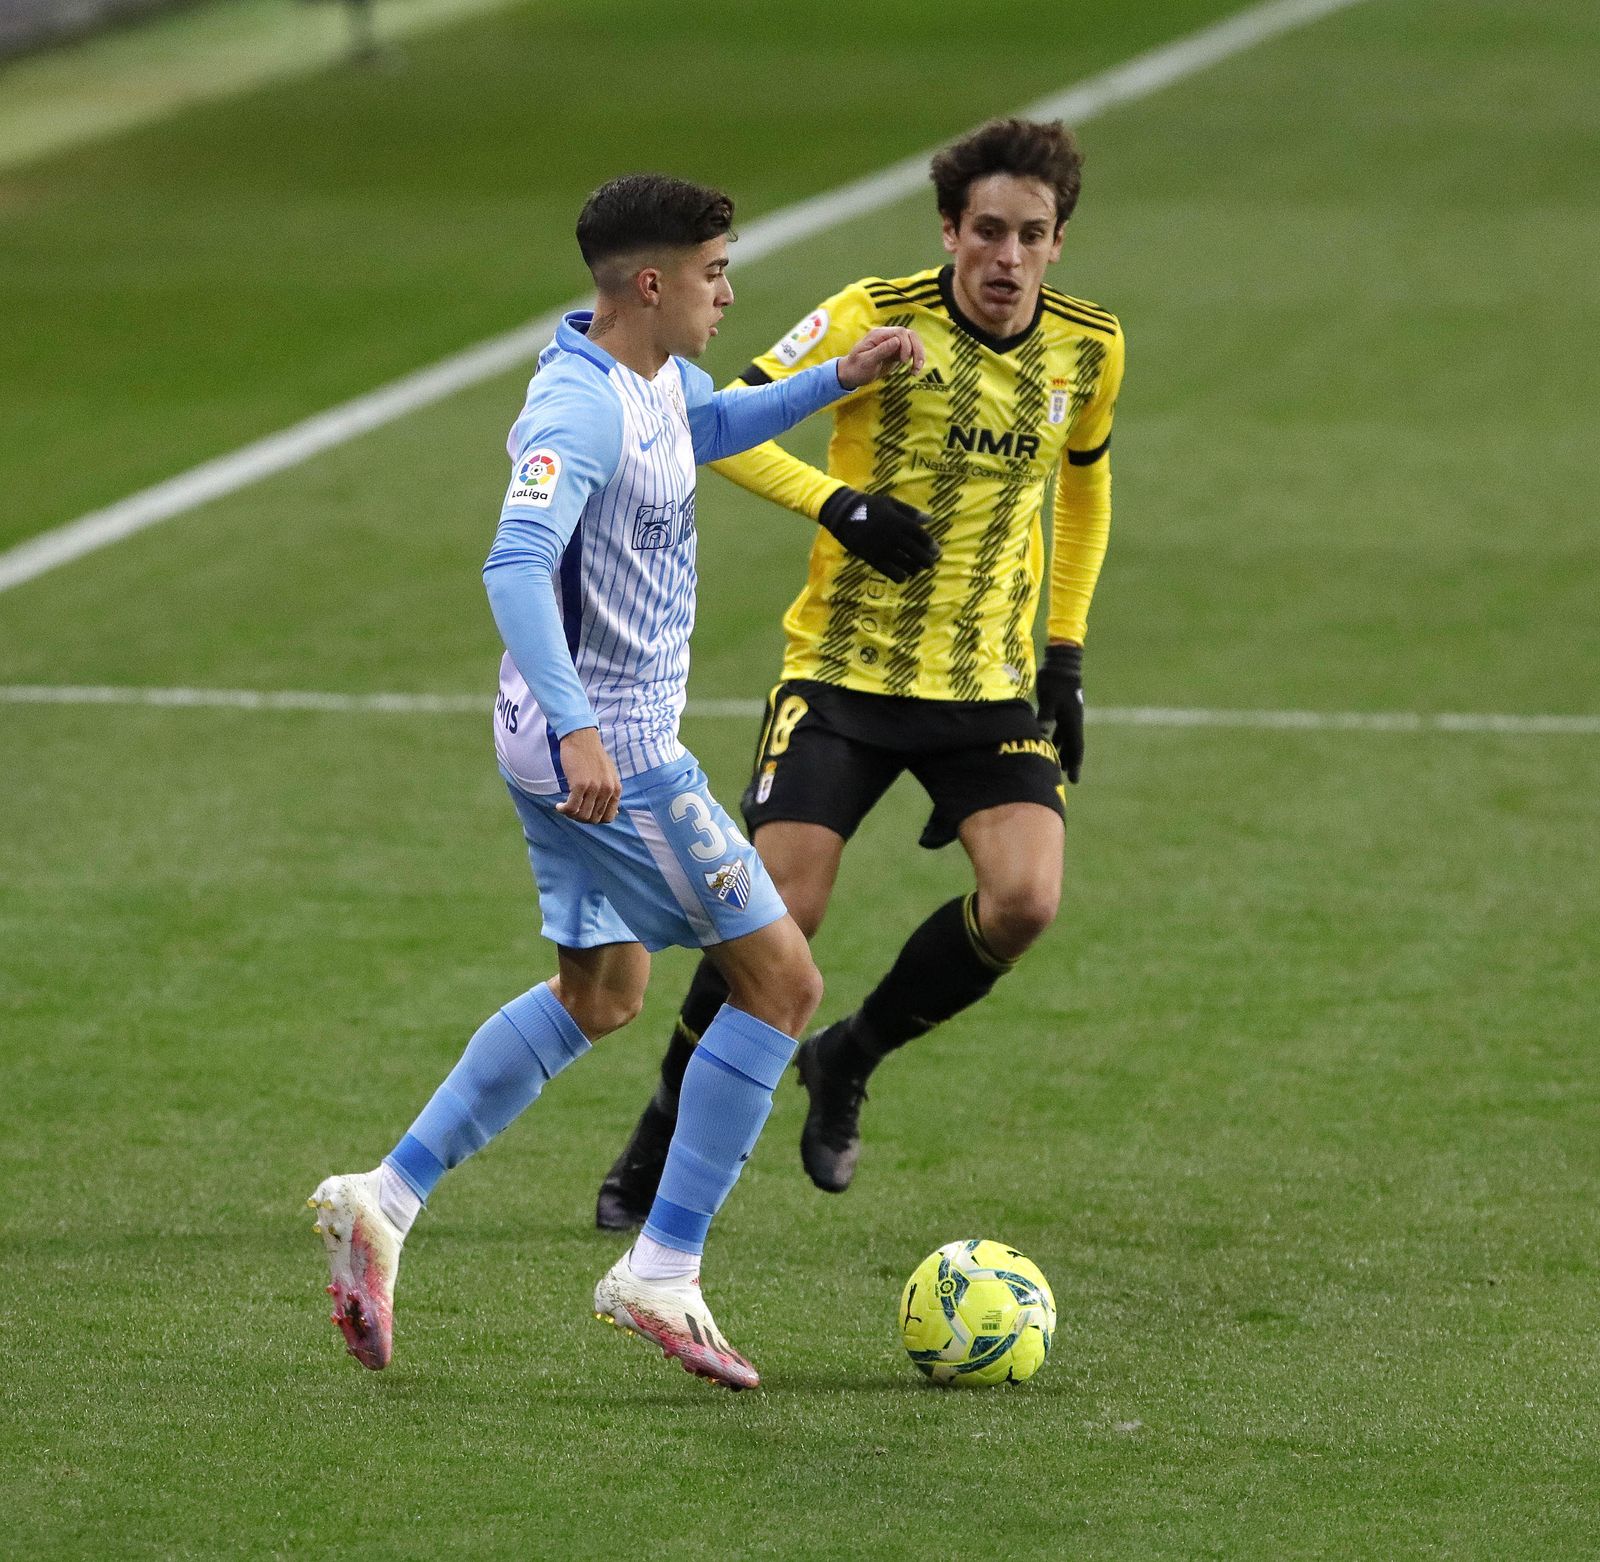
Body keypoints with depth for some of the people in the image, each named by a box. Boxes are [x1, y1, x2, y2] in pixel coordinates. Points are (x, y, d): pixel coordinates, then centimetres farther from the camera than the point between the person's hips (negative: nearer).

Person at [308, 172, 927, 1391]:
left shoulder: (656, 375, 8)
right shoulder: (582, 409, -23)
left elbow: (707, 427, 33)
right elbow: (515, 564, -34)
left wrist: (837, 382, 21)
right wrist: (576, 727, -43)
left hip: (606, 738, 11)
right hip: (610, 748, -11)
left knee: (602, 993, 22)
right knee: (782, 980, -5)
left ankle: (385, 1201, 19)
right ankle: (663, 1273, -3)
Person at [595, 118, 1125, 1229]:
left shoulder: (1089, 347, 3)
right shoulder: (878, 320, -11)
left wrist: (1067, 651, 16)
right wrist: (830, 499, -24)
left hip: (990, 681, 3)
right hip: (844, 669, -3)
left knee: (1026, 901, -18)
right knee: (778, 917, -12)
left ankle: (850, 1059, 10)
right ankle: (658, 1148, 11)